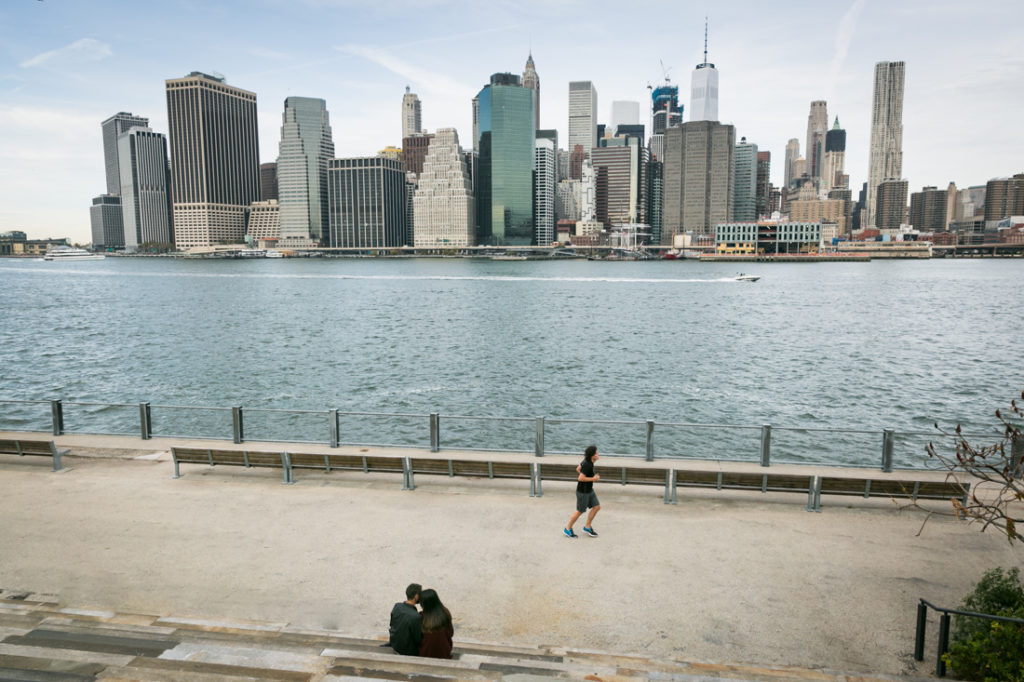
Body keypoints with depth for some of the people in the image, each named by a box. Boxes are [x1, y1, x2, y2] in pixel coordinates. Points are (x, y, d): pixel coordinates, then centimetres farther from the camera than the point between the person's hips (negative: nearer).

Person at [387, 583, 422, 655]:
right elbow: (418, 640, -20)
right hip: (408, 652, -7)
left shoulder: (396, 606, -11)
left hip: (394, 646, 7)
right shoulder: (415, 617, -31)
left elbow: (391, 625, 5)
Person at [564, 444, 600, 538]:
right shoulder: (588, 465, -28)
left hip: (589, 490, 9)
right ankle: (568, 529, 22)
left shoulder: (587, 461, 0)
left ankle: (587, 527, 21)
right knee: (580, 511, 6)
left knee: (597, 507, 9)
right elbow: (580, 478, -32)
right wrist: (593, 479, -22)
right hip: (583, 492, -9)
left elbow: (578, 469, 14)